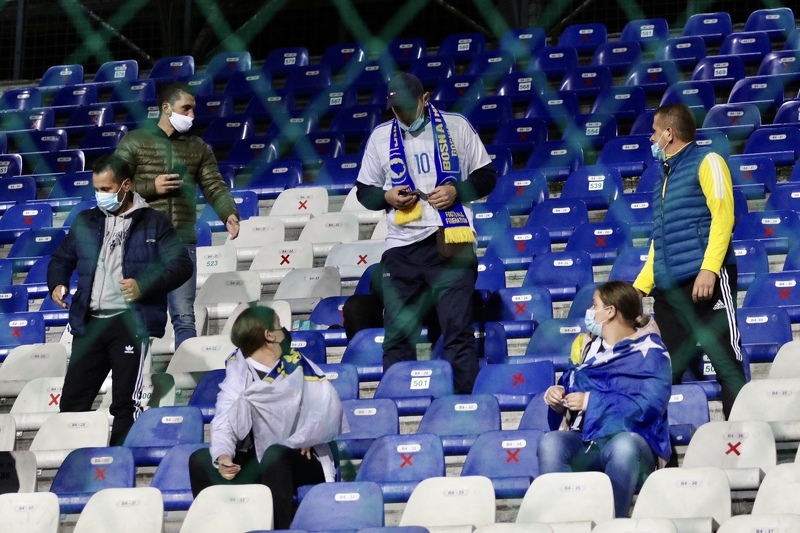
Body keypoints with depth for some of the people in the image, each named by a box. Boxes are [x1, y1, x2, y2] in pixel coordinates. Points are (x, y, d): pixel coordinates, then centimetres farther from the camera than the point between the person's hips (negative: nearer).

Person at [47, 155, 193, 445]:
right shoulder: (86, 221, 15)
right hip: (89, 322, 5)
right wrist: (57, 284, 3)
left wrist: (144, 286, -19)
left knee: (126, 402, -3)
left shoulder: (154, 223, 2)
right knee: (72, 400, 4)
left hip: (131, 322, -4)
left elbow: (181, 264, -4)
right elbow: (62, 258, 25)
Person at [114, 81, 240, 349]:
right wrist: (151, 188, -13)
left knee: (184, 317, 2)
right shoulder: (134, 141, 3)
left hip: (183, 244, 2)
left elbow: (215, 187, 4)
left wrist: (229, 214, -14)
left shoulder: (198, 148, 12)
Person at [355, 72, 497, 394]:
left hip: (450, 242, -2)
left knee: (458, 328, -5)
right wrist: (387, 197, -5)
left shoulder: (456, 127, 4)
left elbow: (487, 176, 8)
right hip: (401, 246, 3)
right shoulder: (380, 137, 10)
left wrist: (456, 191, -10)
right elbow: (364, 190, 16)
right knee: (397, 332, 4)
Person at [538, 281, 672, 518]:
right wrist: (558, 396, 3)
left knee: (623, 445, -41)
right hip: (584, 442, 4)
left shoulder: (649, 351, 1)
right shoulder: (587, 344, 20)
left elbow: (650, 405, -13)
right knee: (551, 442, -30)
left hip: (631, 443, -4)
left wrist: (590, 401, -13)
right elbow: (573, 389, 27)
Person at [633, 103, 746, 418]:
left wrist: (709, 269, -20)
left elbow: (722, 216, -10)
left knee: (727, 363, -9)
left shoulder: (706, 162, 3)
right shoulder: (664, 177, 25)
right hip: (668, 288, 7)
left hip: (707, 280, -7)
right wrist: (640, 287, 21)